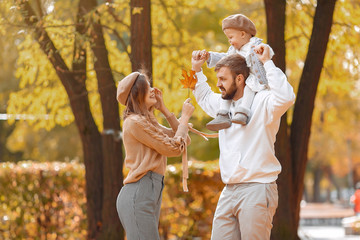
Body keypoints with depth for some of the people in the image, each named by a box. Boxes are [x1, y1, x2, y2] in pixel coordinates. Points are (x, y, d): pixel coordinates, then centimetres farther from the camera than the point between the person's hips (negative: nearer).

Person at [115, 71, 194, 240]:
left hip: (151, 194, 10)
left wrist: (164, 109, 15)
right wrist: (185, 116, 3)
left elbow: (184, 141, 18)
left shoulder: (147, 121, 22)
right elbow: (174, 148, -9)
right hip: (137, 195, -10)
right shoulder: (134, 122, -9)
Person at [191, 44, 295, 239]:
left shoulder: (262, 102, -7)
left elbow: (286, 98, -29)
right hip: (229, 192, 8)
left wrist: (267, 62, -23)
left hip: (256, 190, -8)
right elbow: (204, 97, 40)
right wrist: (197, 70, 26)